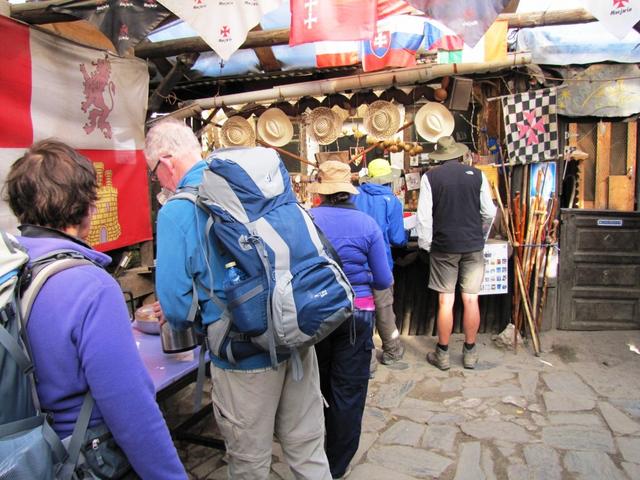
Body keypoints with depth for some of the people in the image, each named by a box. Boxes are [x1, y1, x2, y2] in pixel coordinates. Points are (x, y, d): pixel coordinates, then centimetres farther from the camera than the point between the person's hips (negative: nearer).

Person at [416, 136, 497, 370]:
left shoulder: (430, 177, -3)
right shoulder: (477, 175, 2)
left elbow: (424, 215, -6)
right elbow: (489, 212, 4)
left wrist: (425, 244, 4)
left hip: (444, 246, -2)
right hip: (473, 246, 2)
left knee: (446, 301, 4)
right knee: (471, 299, 8)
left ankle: (442, 354, 15)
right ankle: (470, 353, 20)